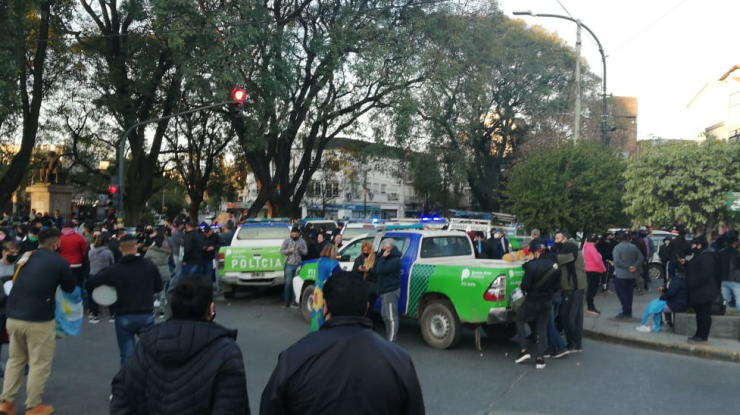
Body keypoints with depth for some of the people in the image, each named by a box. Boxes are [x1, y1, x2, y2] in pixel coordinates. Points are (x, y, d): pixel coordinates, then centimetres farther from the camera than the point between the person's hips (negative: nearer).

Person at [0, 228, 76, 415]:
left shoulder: (25, 257, 9)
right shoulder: (59, 262, -10)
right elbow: (71, 288, 4)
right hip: (39, 319, -6)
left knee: (15, 359, 22)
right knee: (39, 363, 7)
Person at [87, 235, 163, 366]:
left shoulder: (115, 270, -6)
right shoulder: (149, 265, -2)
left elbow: (91, 283, -6)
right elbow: (159, 287, 7)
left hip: (123, 318, -1)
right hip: (146, 316, 1)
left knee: (127, 355, 7)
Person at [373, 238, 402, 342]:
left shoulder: (395, 260, -17)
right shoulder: (389, 258, 16)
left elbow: (380, 270, -26)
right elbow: (377, 269, 11)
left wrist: (383, 258, -17)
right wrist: (382, 258, -1)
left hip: (391, 290, -11)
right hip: (386, 290, 11)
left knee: (391, 316, -6)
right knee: (385, 314, 18)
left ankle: (391, 340, -1)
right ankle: (390, 336, 29)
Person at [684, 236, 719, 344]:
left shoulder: (706, 256, -17)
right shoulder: (700, 255, 19)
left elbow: (705, 273, -27)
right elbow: (694, 269, 31)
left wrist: (693, 284, -23)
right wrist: (686, 263, 19)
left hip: (703, 291, -11)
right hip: (700, 290, 11)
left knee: (704, 314, -5)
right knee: (700, 313, 14)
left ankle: (702, 337, -2)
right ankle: (699, 334, 21)